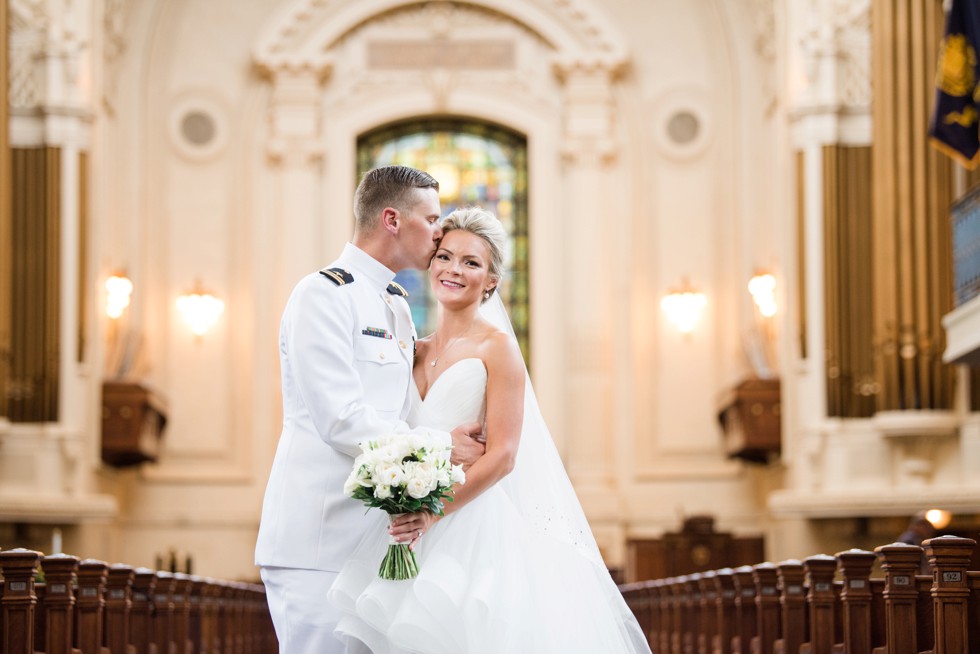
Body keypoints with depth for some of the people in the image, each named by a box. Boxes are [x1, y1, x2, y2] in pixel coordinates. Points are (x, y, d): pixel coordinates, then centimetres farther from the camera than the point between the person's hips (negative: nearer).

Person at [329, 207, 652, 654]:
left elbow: (502, 455, -12)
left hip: (475, 525, -5)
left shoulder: (496, 347, -4)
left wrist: (434, 511, -20)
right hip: (419, 534, 5)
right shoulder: (416, 352, 14)